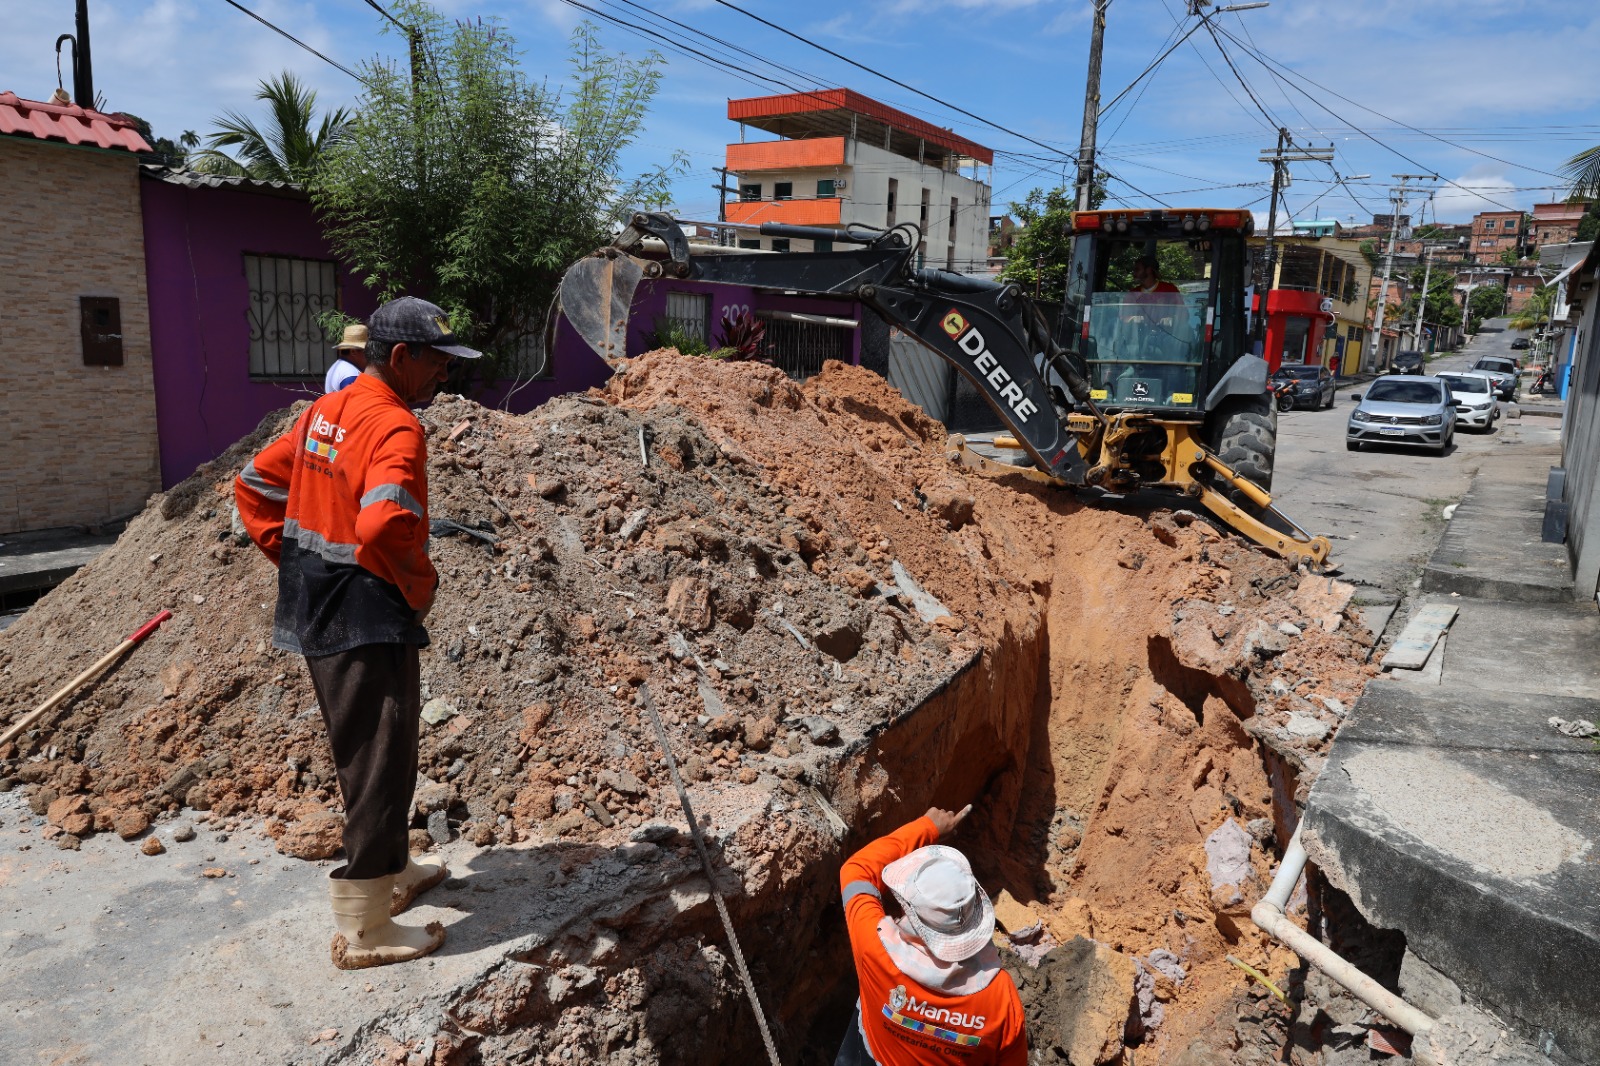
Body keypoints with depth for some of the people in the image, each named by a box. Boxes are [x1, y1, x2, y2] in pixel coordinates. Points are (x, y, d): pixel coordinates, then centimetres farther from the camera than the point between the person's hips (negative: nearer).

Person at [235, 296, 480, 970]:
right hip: (368, 626, -10)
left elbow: (254, 485, 16)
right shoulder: (395, 428, -20)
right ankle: (362, 929, 13)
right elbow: (384, 528, -34)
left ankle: (391, 873, 40)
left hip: (316, 613, 10)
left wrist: (294, 557, 13)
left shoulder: (323, 413, 10)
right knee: (379, 768, 2)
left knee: (367, 756, 23)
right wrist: (421, 586, -16)